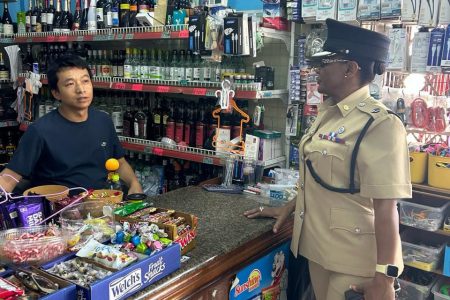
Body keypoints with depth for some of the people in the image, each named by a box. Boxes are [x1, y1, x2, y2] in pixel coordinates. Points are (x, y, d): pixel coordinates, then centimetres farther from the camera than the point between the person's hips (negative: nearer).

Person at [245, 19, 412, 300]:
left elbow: (386, 208, -22)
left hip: (355, 260, -7)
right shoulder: (328, 114, 6)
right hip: (318, 247, 7)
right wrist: (289, 208, 21)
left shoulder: (380, 125, -19)